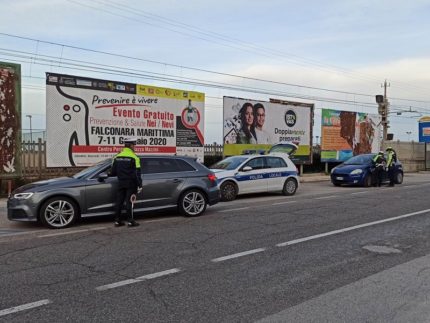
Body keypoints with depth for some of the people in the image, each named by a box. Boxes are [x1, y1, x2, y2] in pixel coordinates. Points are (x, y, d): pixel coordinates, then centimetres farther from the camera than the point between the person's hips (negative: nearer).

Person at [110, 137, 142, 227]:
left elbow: (113, 172, 10)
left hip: (121, 183, 5)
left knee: (119, 201, 9)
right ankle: (130, 221, 1)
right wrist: (139, 185, -10)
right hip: (130, 183, -5)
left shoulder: (117, 157, 8)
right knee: (129, 202, -2)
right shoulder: (134, 157, -10)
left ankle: (117, 221, 14)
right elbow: (137, 173, -12)